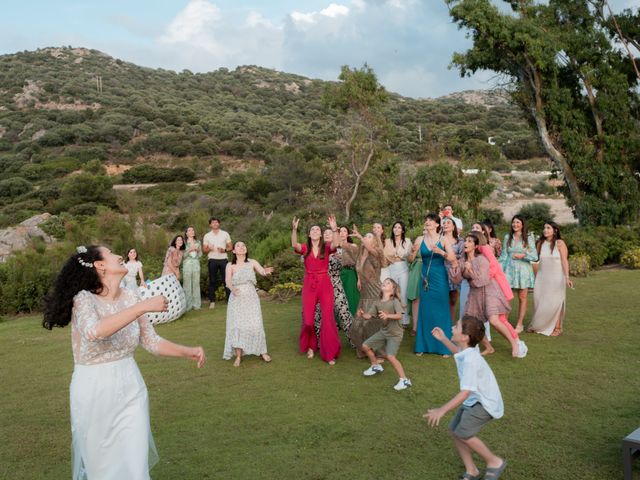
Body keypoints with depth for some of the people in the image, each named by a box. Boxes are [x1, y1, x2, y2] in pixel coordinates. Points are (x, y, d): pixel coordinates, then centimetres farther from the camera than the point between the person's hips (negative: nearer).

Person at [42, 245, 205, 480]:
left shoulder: (130, 297, -1)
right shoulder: (84, 299, -17)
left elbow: (151, 341, 6)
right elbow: (95, 332, -38)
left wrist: (188, 352, -5)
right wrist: (143, 307, -37)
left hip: (131, 389, 4)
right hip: (94, 391, -4)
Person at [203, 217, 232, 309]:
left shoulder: (225, 234, 7)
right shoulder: (207, 236, 7)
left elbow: (230, 247, 7)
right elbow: (204, 250, 6)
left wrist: (224, 250, -13)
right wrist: (209, 249, -17)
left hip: (223, 259, 0)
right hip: (212, 260, 0)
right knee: (212, 281, 3)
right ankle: (212, 301, 9)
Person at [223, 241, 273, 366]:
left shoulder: (252, 262, 3)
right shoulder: (230, 265, 0)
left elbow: (262, 271, -13)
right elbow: (227, 280, -16)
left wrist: (267, 271, -38)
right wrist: (232, 288, -39)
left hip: (251, 298, 1)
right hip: (236, 299, 0)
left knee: (255, 325, -2)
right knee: (237, 326, -4)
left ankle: (262, 352, 14)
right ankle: (238, 356, 3)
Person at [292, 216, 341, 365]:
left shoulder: (326, 248, 0)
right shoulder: (305, 248, 2)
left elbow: (335, 244, -21)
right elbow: (294, 245, -18)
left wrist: (334, 229, -36)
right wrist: (294, 230, -33)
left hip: (325, 284, -1)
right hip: (309, 285, 1)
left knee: (328, 318, -3)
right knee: (307, 319, 5)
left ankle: (330, 353, 7)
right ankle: (310, 346, 31)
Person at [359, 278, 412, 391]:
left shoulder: (395, 301, -17)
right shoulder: (377, 303, 0)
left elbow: (399, 316, -31)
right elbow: (368, 316, -6)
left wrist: (388, 315, -46)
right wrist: (362, 314, -28)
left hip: (395, 334, -7)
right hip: (383, 332, 7)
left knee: (390, 356, -23)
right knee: (365, 346, 10)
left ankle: (404, 380, -12)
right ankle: (376, 366, 34)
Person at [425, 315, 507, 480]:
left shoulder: (471, 361, -31)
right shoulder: (468, 350, -2)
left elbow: (465, 392, -35)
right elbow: (459, 351, 27)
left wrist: (442, 410, -38)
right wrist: (443, 339, 23)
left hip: (485, 403, -10)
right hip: (474, 400, 10)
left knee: (463, 433, -17)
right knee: (454, 429, 5)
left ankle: (495, 462, 4)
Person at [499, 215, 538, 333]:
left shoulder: (529, 238, 2)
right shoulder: (507, 237, 8)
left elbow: (535, 257, -1)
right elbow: (504, 255, 8)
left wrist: (523, 255, -15)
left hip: (523, 270, -1)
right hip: (509, 270, 1)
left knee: (522, 298, 4)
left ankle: (520, 324, 12)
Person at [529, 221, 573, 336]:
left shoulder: (559, 243, -6)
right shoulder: (540, 243, 6)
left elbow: (564, 261, -10)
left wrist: (567, 277, -18)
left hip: (556, 277, -4)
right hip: (542, 277, 4)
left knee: (555, 303, 0)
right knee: (539, 302, 4)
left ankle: (557, 327, 13)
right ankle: (538, 325, 19)